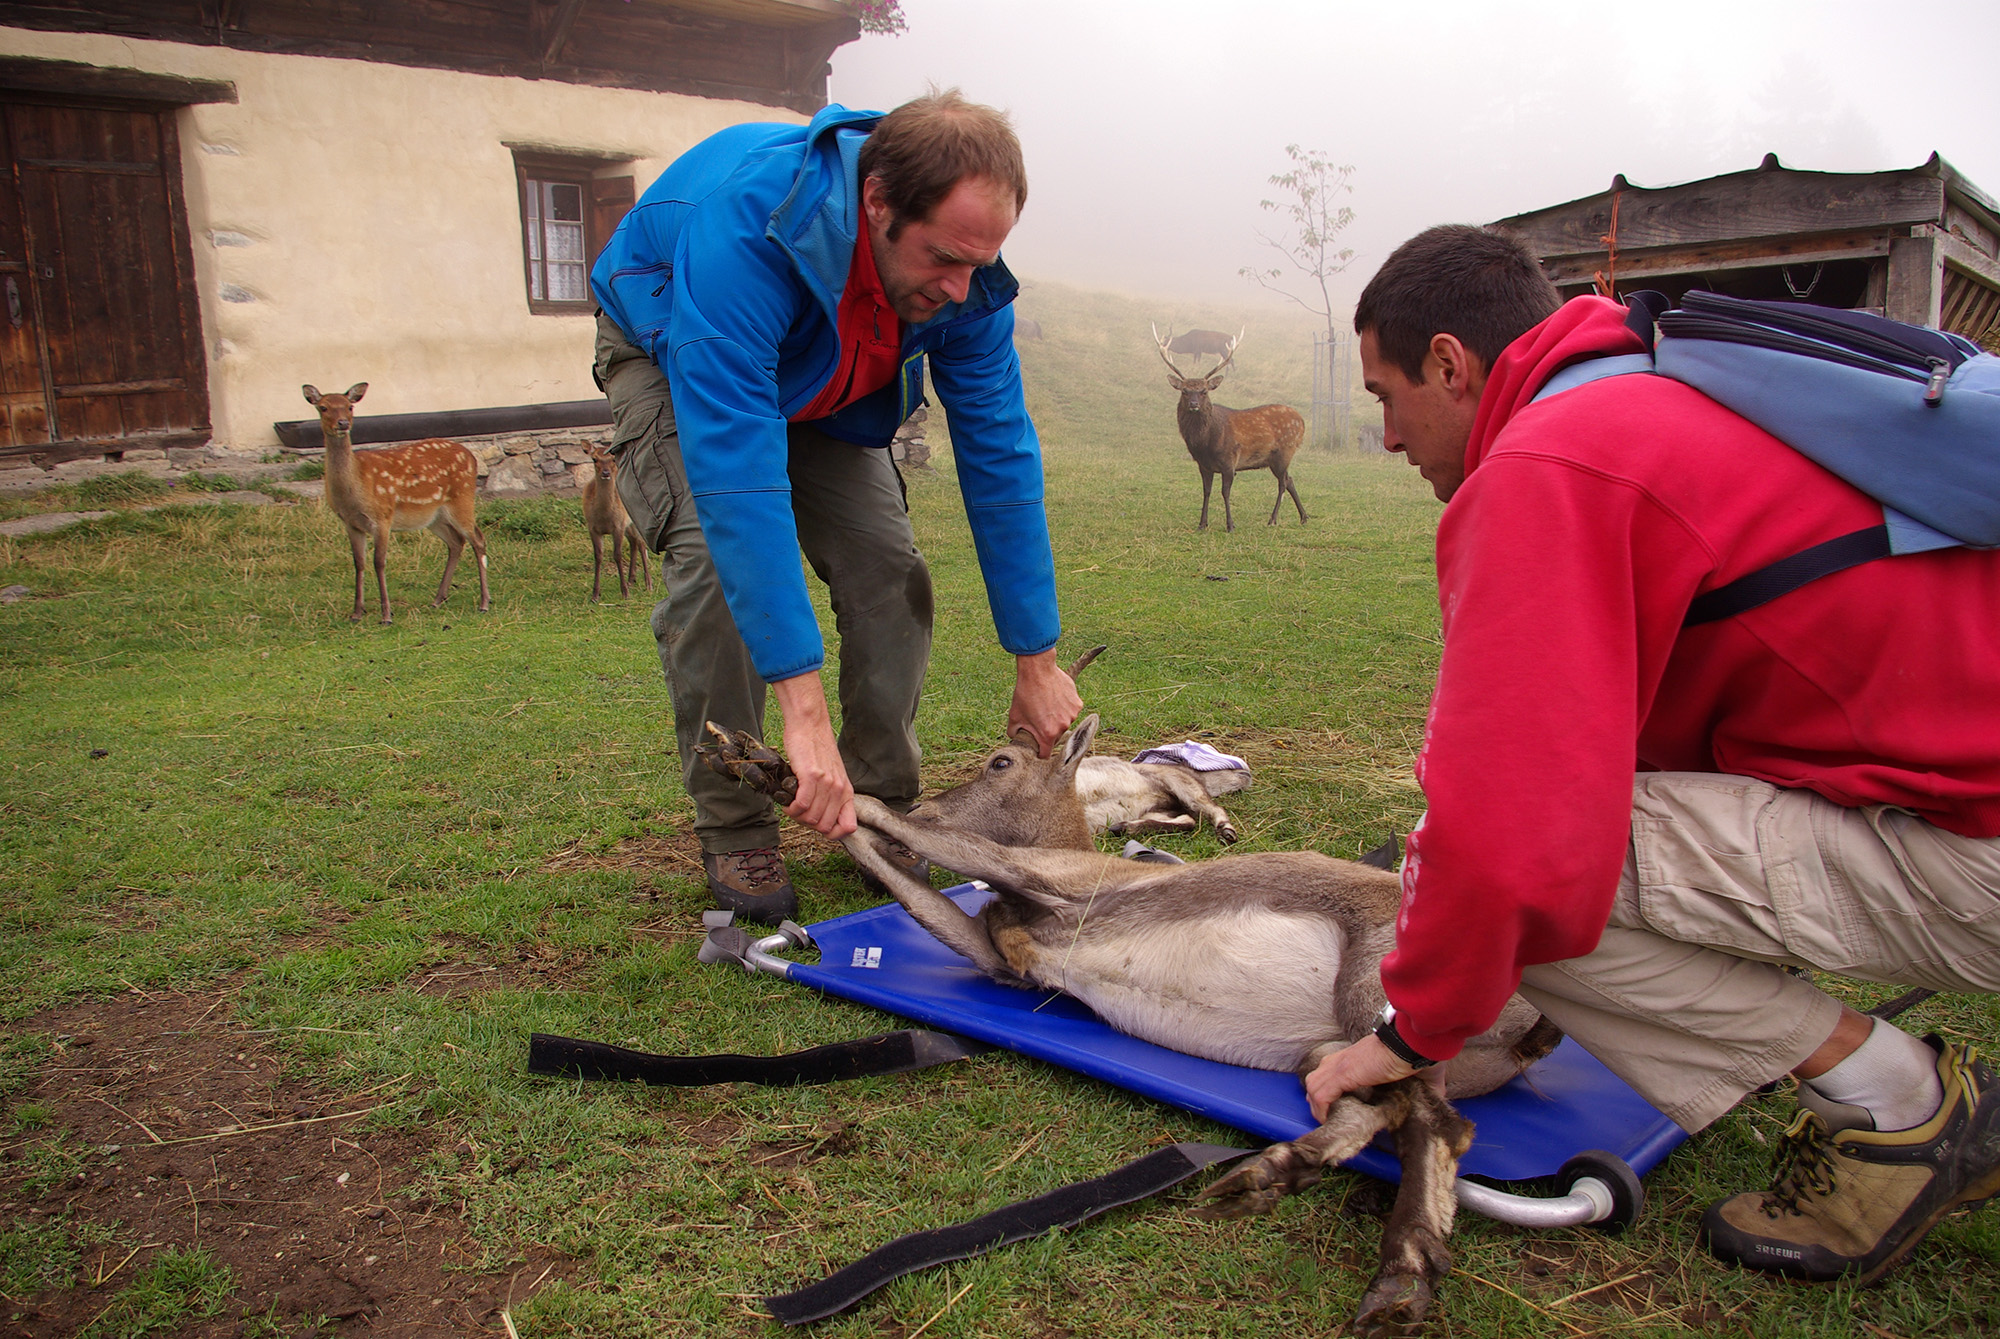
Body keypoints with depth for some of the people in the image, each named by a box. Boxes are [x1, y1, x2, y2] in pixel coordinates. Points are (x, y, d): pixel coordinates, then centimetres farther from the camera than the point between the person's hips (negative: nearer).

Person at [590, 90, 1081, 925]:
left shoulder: (962, 274, -28)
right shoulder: (744, 223, -46)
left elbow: (999, 456, -21)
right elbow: (736, 469, -51)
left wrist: (1036, 661, -20)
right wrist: (803, 708, -55)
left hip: (819, 386, 4)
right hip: (668, 360, -4)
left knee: (887, 565, -12)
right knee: (715, 557, -26)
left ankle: (883, 813, 5)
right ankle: (733, 833, -10)